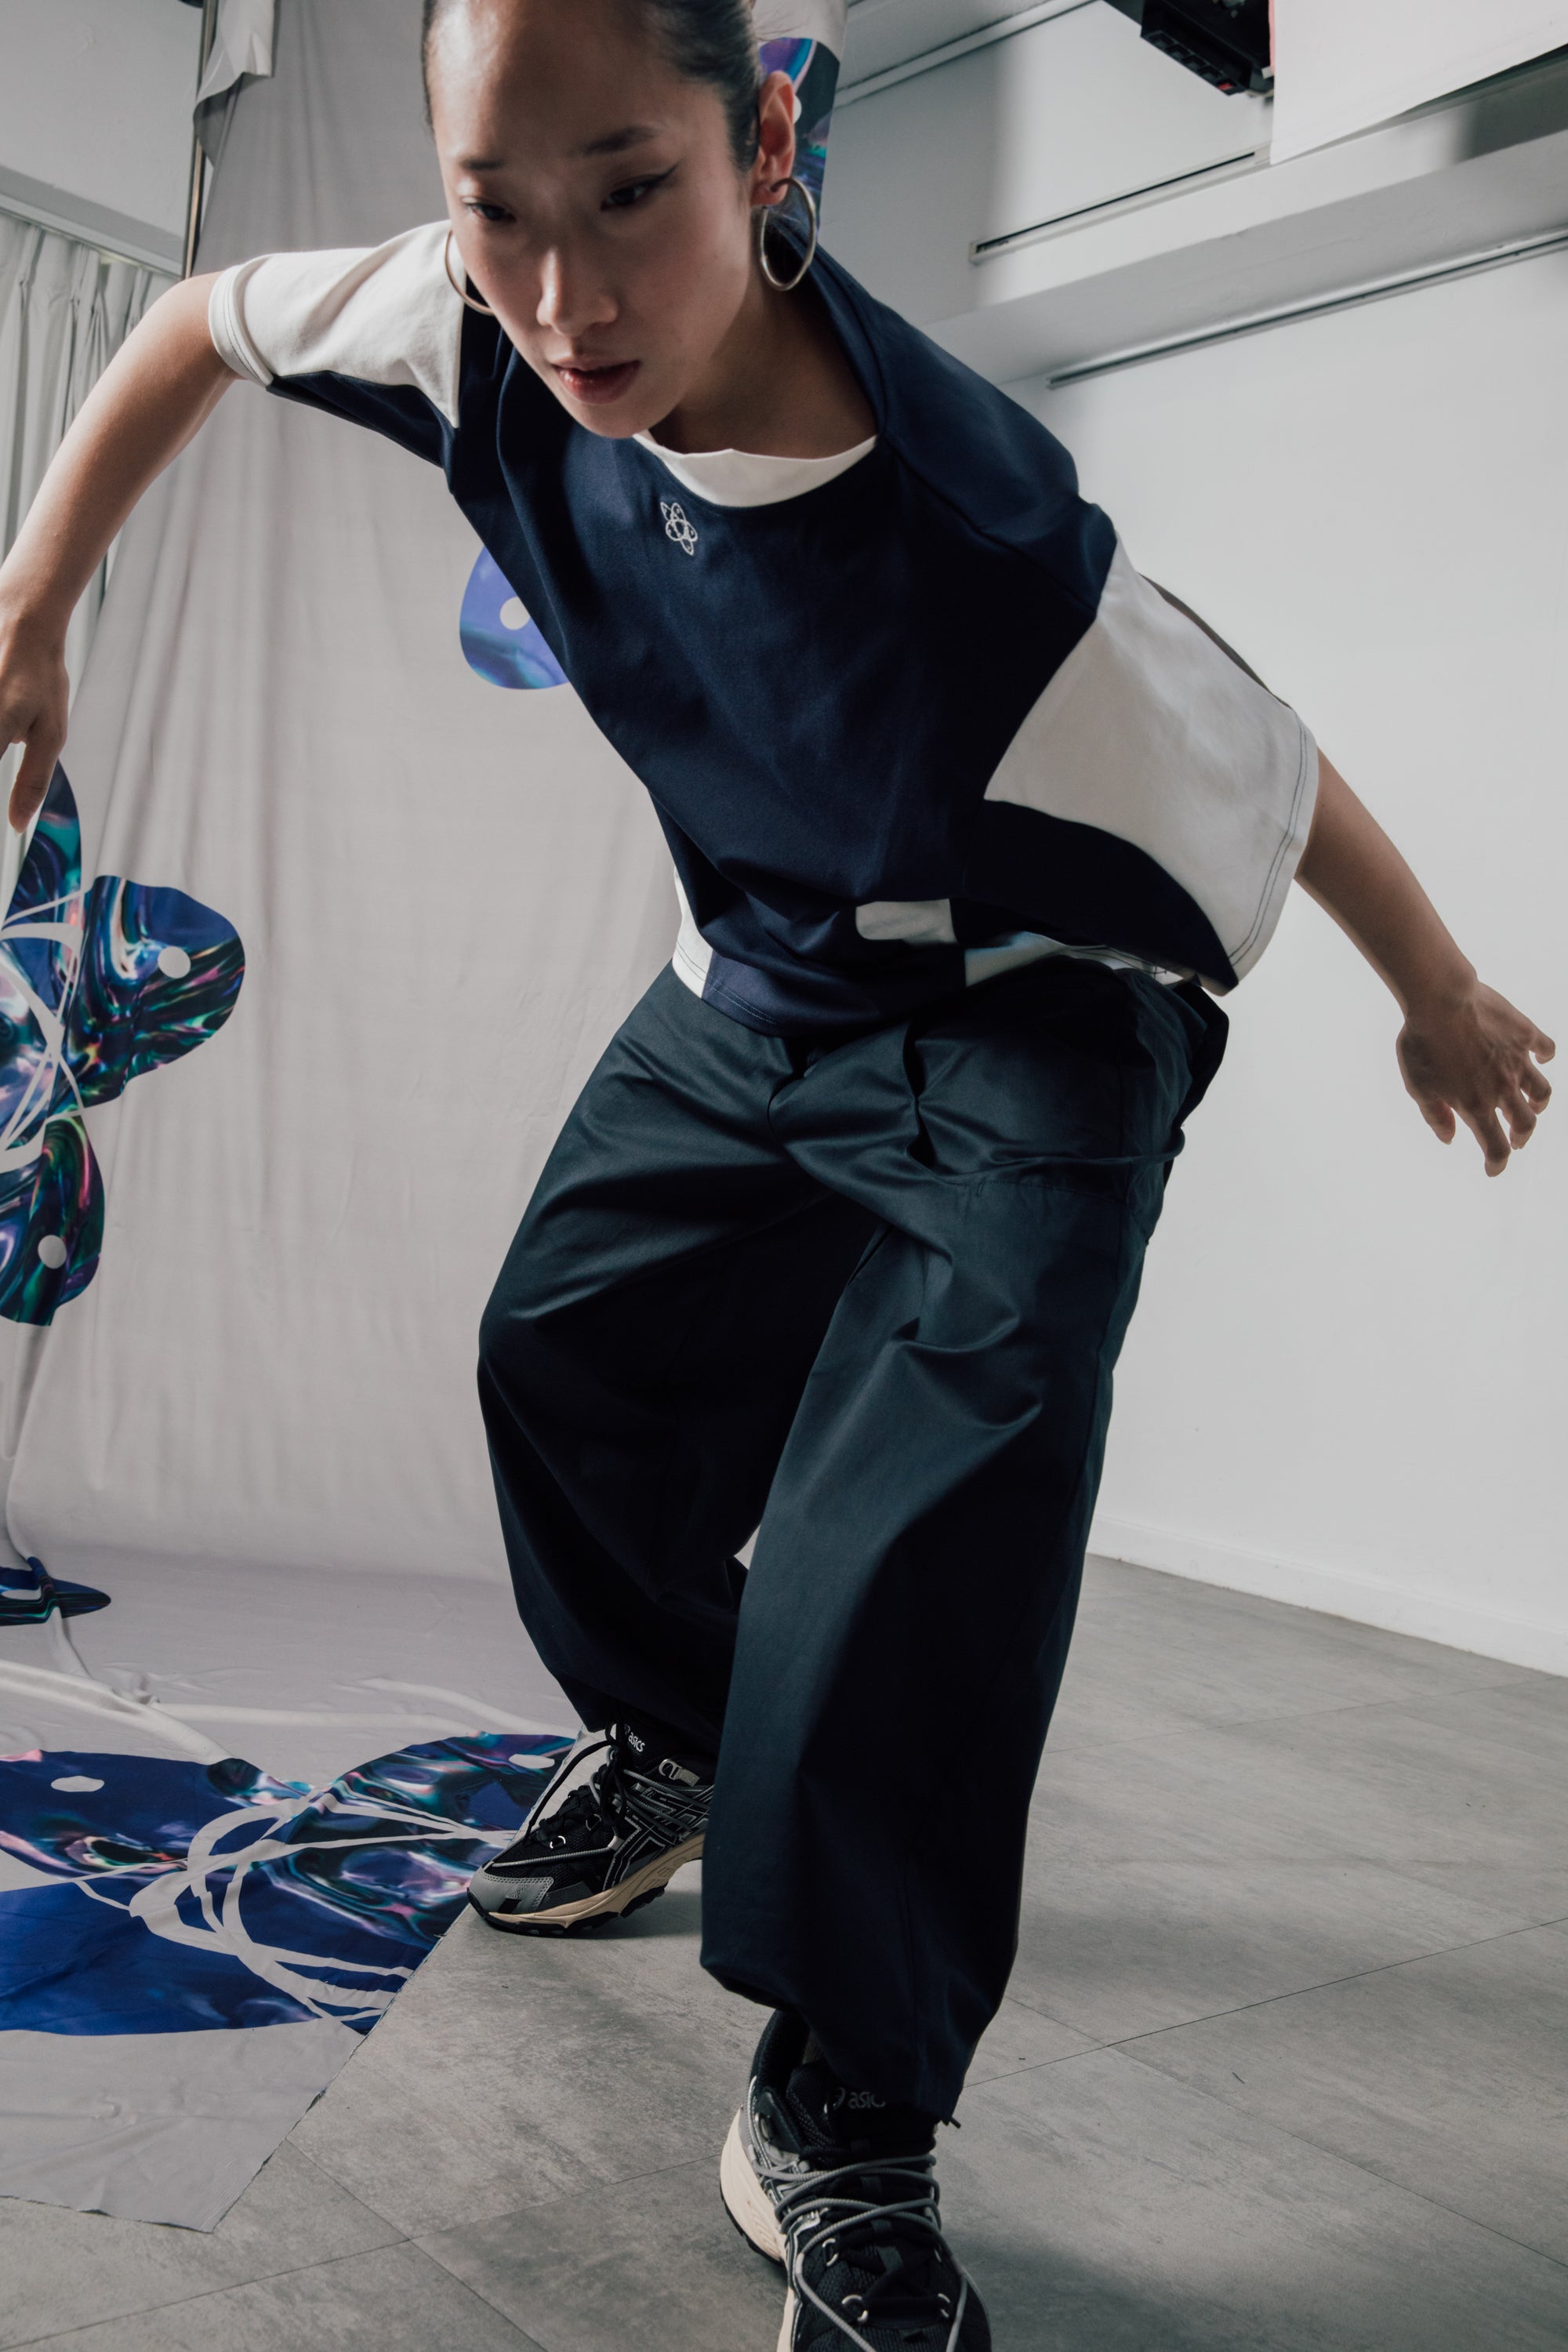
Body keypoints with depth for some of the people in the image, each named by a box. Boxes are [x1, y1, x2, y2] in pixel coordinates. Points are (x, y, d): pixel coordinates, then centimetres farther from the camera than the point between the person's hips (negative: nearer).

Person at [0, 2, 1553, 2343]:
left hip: (1029, 1028, -6)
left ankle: (845, 2136, -4)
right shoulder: (479, 333, -21)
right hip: (758, 985, 7)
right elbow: (204, 321, 0)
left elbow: (1268, 771, -20)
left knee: (912, 1561, -22)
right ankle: (666, 1749, 44)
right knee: (570, 1343, 17)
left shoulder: (975, 532, -37)